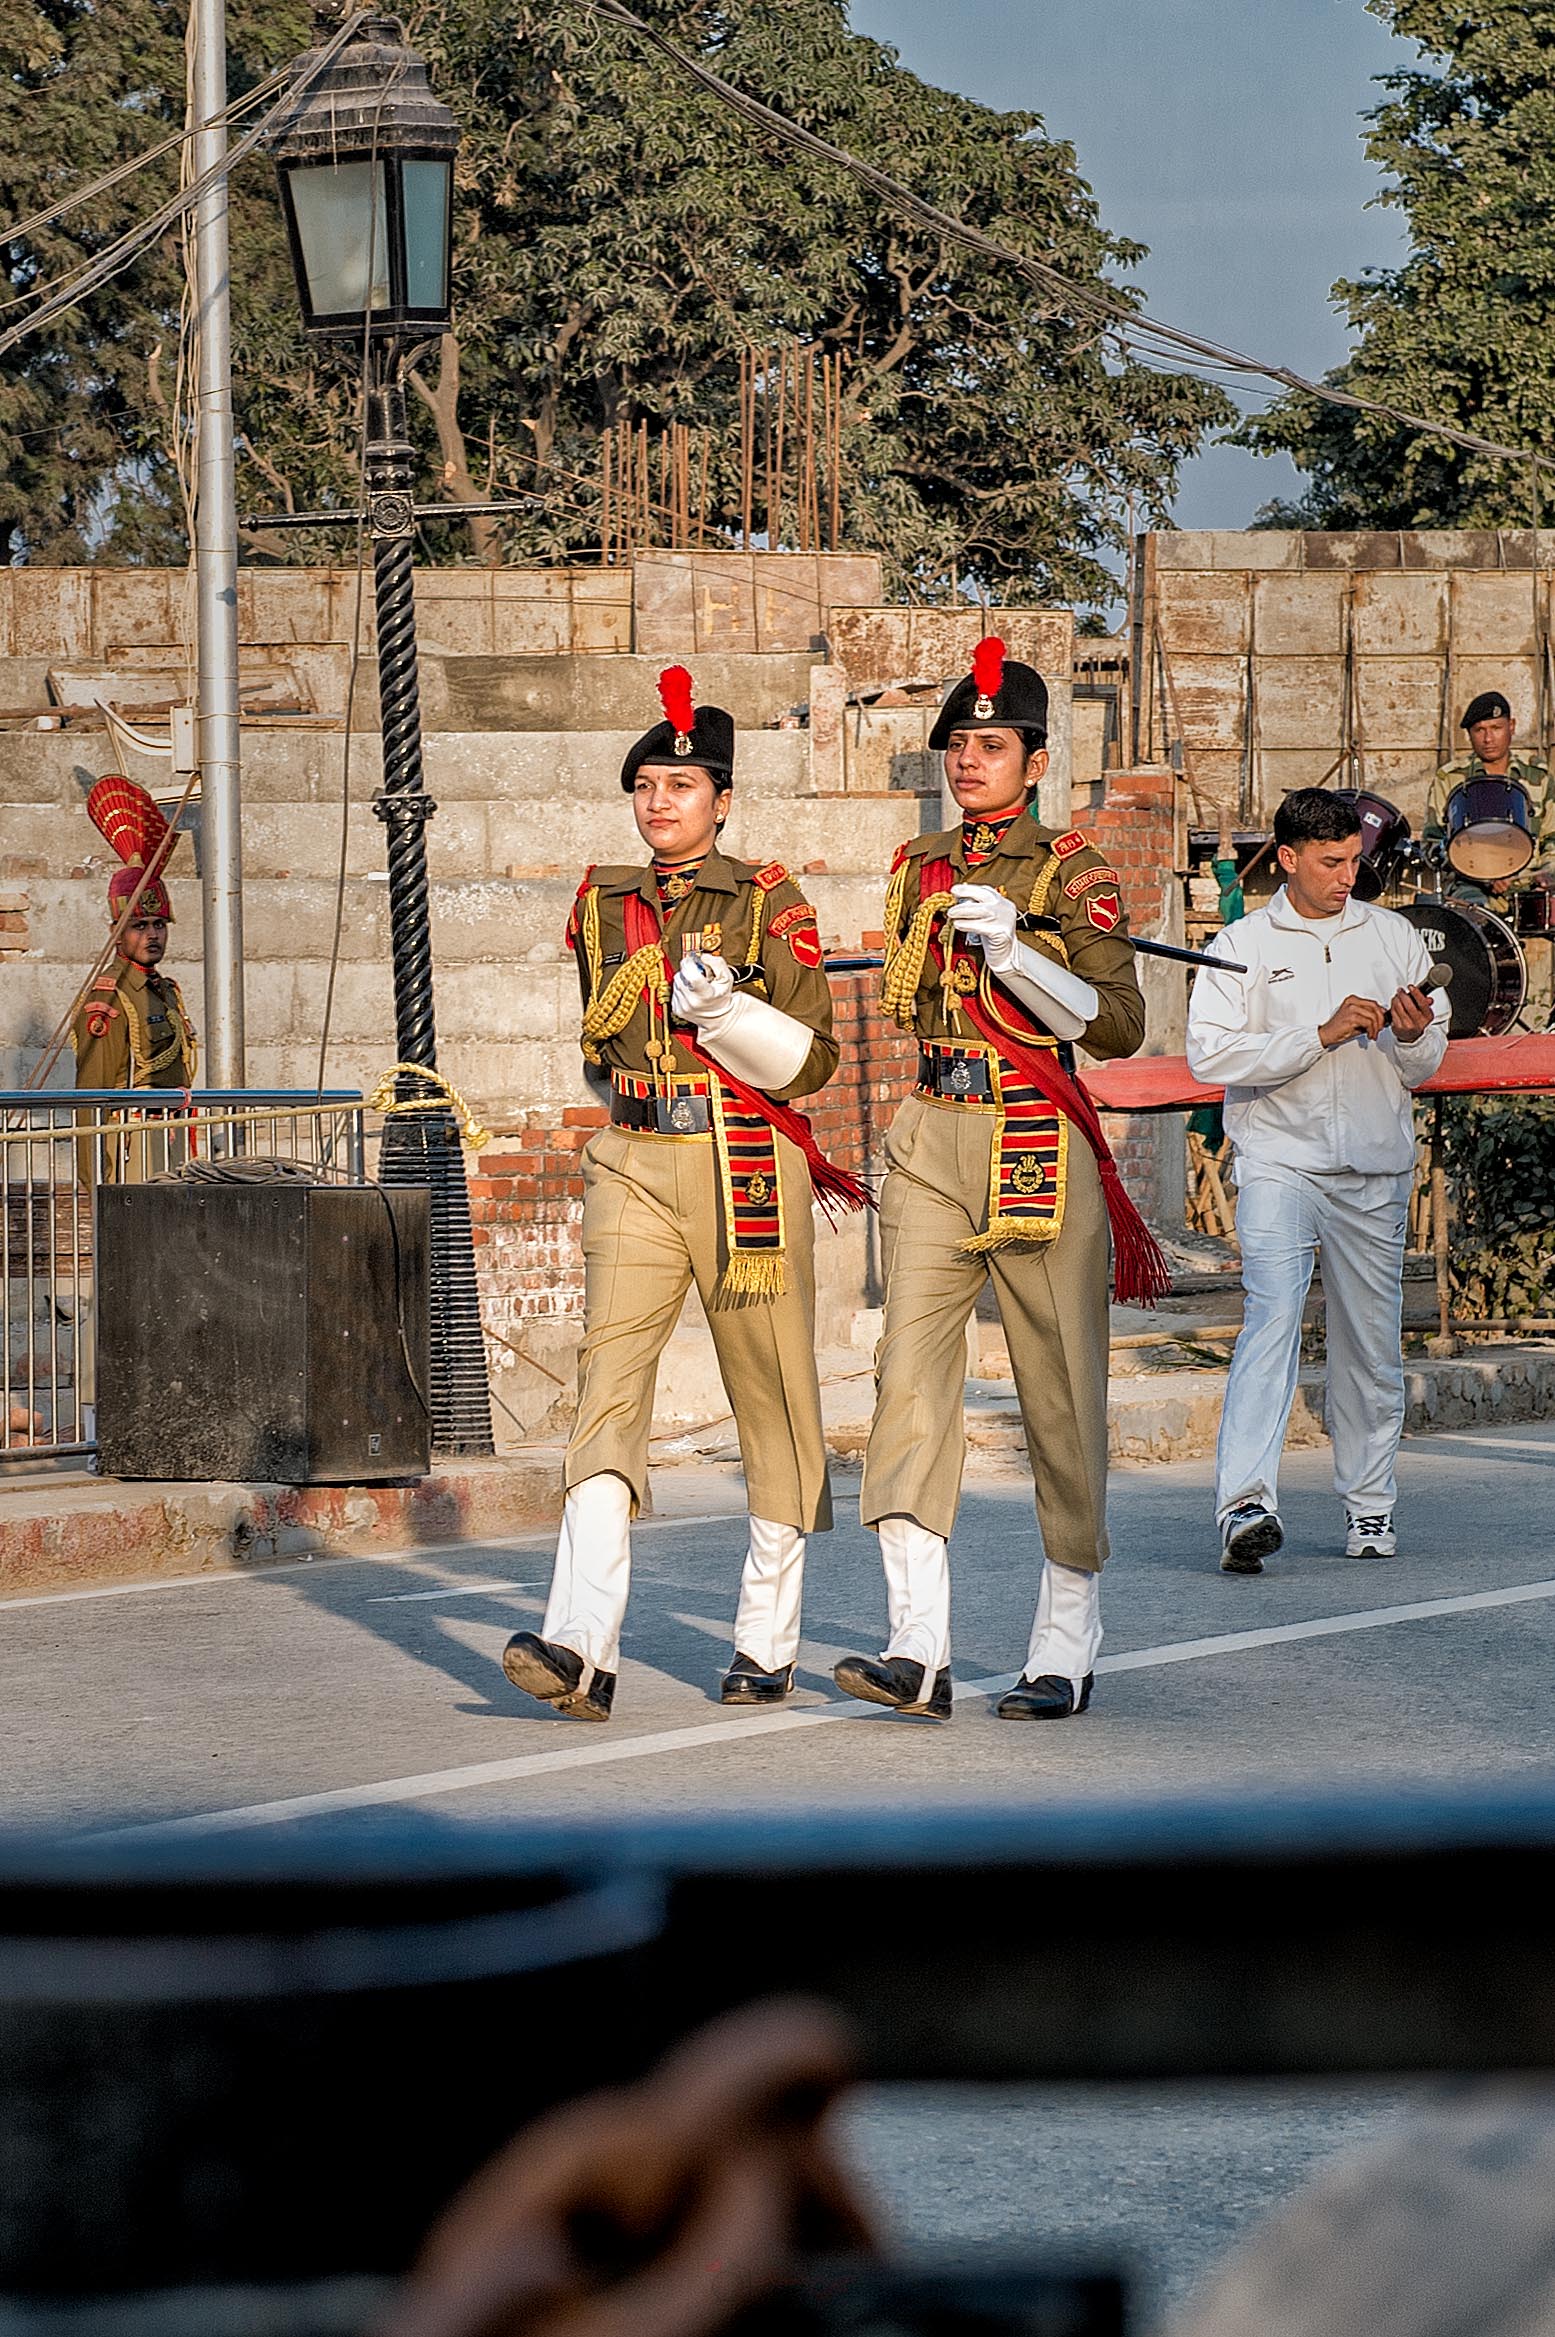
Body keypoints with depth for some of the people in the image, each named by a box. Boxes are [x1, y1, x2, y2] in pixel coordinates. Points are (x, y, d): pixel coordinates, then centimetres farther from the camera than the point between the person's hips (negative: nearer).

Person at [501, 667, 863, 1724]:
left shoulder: (770, 904, -1)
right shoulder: (601, 907, 10)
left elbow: (810, 1060, -6)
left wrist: (723, 1008, -19)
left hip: (747, 1172, -2)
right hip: (635, 1167, 2)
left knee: (772, 1403, 6)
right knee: (611, 1381, -14)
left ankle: (769, 1643, 18)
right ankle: (582, 1647, -26)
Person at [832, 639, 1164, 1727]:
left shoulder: (1075, 872, -1)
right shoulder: (918, 869, 13)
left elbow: (1119, 1024, -10)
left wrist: (1015, 952, -20)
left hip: (1041, 1146, -4)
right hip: (931, 1144, 4)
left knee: (1061, 1396, 2)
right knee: (912, 1373, -10)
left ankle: (1067, 1648, 13)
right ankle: (921, 1649, -15)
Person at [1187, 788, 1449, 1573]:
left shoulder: (1395, 938, 11)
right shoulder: (1241, 947, 3)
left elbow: (1423, 1070, 16)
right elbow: (1210, 1056, -11)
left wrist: (1411, 1037, -8)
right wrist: (1322, 1034, -16)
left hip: (1374, 1168, 3)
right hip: (1279, 1160, -3)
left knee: (1372, 1340, 6)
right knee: (1272, 1316, -19)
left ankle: (1369, 1506, 16)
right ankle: (1246, 1502, -28)